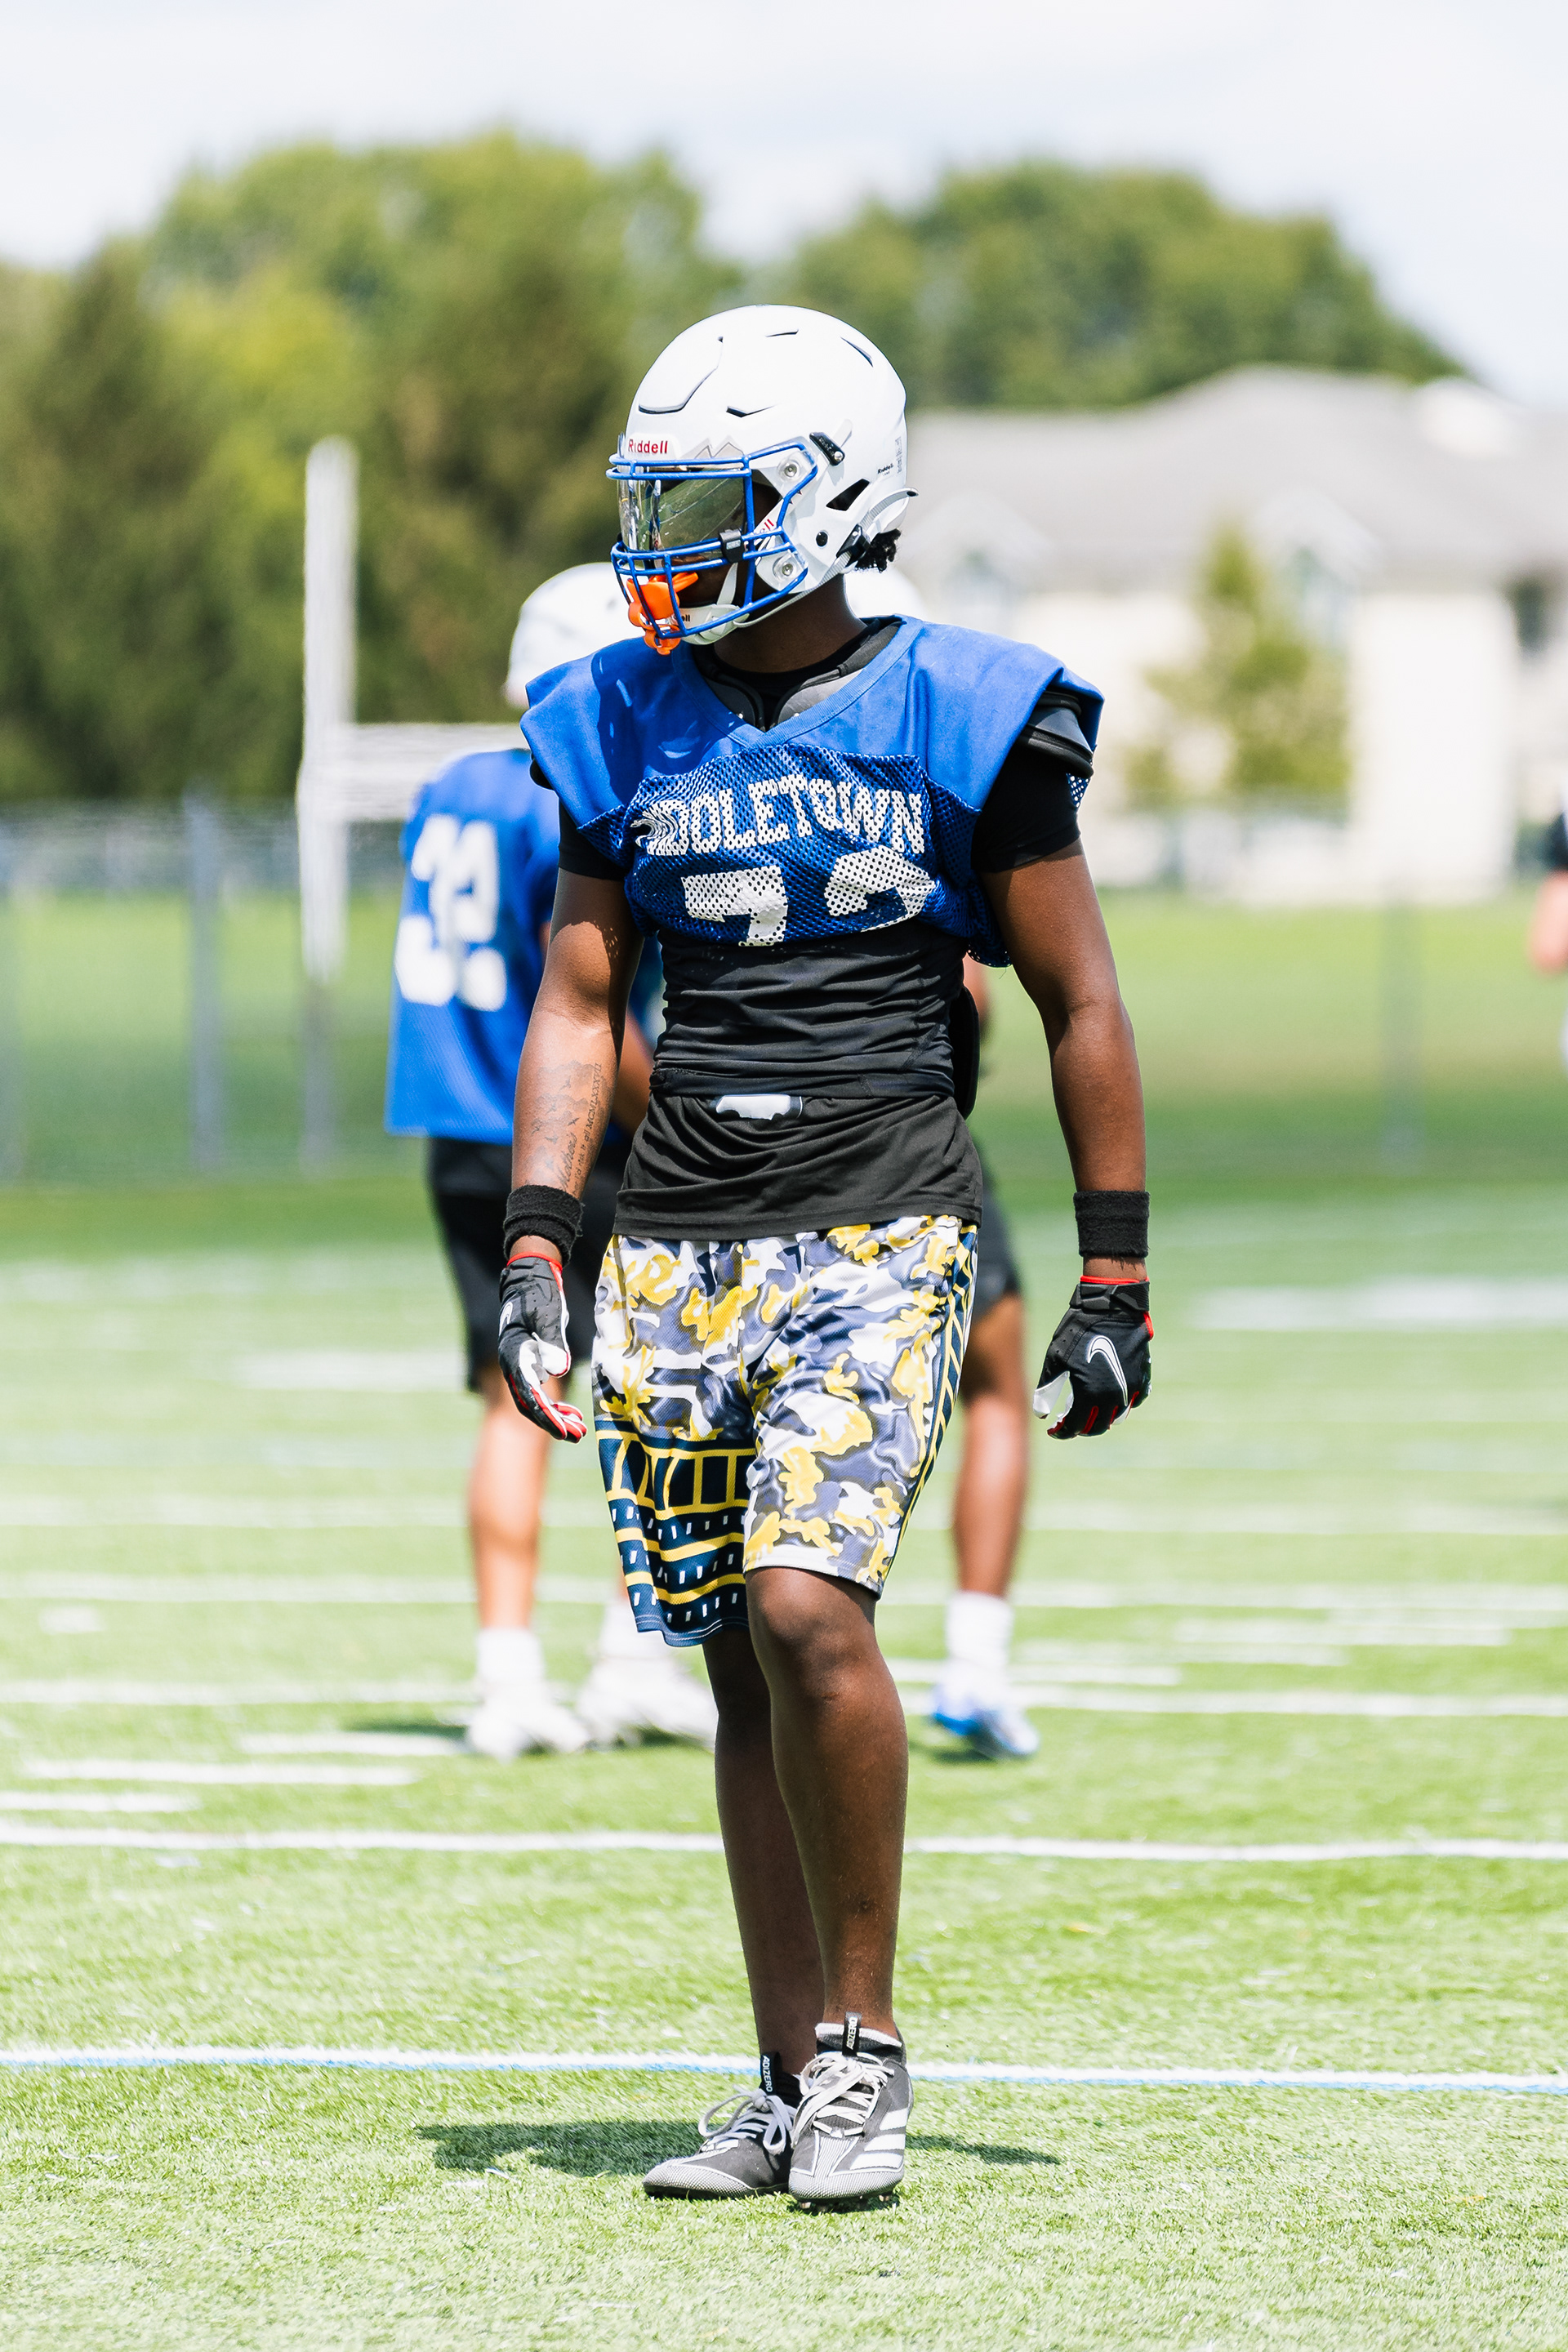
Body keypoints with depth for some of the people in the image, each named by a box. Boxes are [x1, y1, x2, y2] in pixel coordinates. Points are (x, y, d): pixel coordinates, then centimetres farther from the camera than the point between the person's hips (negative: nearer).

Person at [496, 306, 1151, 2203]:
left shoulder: (962, 723, -3)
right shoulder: (622, 729, 8)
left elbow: (1081, 1011, 2)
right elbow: (577, 1004, 13)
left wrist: (1115, 1286, 0)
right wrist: (534, 1255, 2)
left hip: (878, 1236, -4)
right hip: (678, 1245, 4)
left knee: (807, 1608, -20)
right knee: (745, 1672, 6)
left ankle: (864, 2041, -6)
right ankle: (794, 2084, 13)